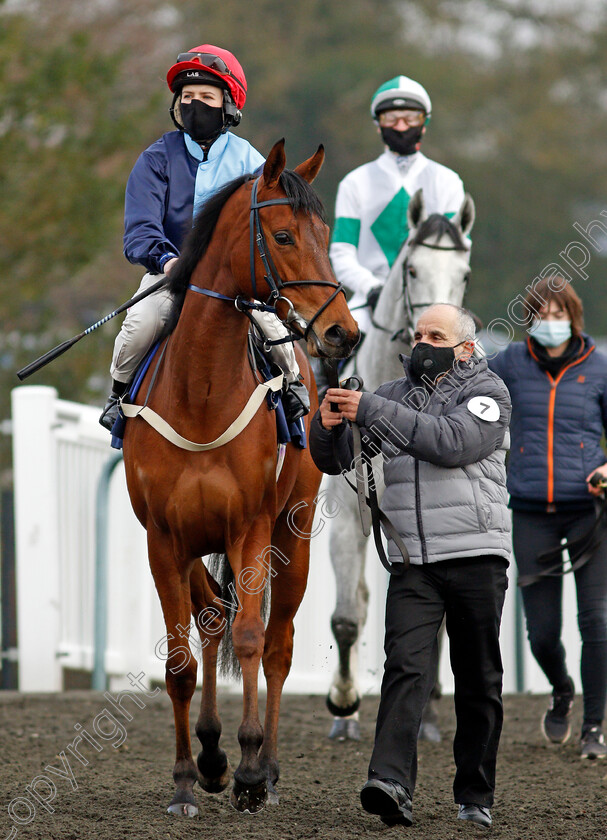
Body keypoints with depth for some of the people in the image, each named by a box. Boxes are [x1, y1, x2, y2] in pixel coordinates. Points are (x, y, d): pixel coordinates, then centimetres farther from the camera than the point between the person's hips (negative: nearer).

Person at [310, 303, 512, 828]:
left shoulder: (487, 392, 1)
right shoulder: (393, 395, 15)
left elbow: (453, 442, -19)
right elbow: (334, 461, 16)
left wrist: (370, 411, -21)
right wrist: (328, 425, -8)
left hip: (476, 555, -2)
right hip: (412, 562, 3)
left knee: (479, 681, 3)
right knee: (407, 666, -14)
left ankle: (476, 798, 11)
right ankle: (391, 782, -26)